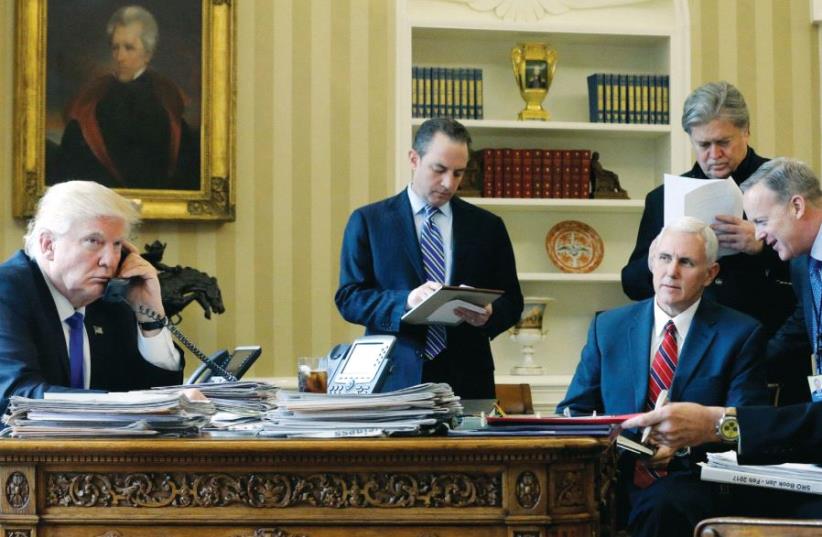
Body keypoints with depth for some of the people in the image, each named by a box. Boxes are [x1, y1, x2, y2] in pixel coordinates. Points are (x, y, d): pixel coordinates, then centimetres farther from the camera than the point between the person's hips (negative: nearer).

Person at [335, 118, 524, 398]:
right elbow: (348, 298, -2)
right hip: (394, 380, -2)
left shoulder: (487, 226, 9)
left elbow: (512, 302, 10)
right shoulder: (368, 221, 4)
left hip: (467, 382, 2)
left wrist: (488, 315, -14)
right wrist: (405, 302, -19)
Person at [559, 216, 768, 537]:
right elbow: (572, 410, 16)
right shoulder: (608, 327, 16)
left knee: (662, 505, -38)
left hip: (689, 478, -2)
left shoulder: (740, 334, 7)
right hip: (616, 476, 2)